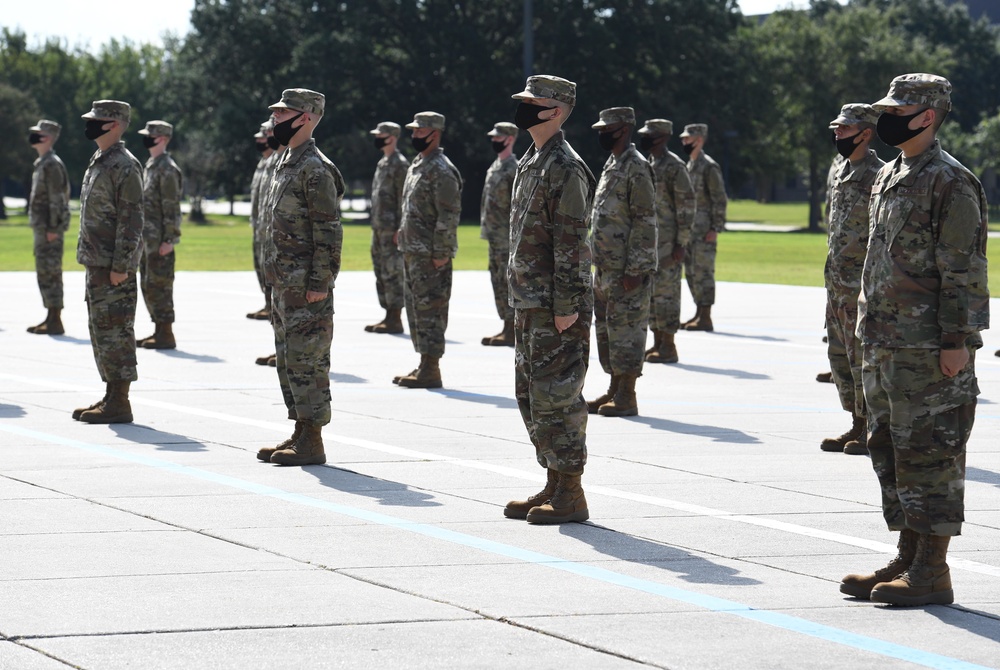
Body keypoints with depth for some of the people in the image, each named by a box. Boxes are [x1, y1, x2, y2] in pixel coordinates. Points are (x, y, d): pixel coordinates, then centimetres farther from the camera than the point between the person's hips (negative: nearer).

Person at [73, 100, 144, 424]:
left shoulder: (124, 166, -14)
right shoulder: (98, 162, 16)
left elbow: (131, 220, -18)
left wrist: (120, 266, -21)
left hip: (114, 267, -10)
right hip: (96, 263, 10)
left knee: (114, 331, -8)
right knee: (100, 330, 13)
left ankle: (119, 403, -6)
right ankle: (110, 397, 19)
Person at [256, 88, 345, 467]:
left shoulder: (315, 169, -14)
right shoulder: (286, 163, 16)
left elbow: (329, 232, -18)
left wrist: (319, 282, -21)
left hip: (307, 287, -10)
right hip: (284, 285, 10)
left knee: (307, 362, -7)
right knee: (288, 361, 13)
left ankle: (312, 443, -4)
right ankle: (300, 433, 19)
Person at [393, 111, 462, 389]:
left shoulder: (442, 171, -14)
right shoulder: (416, 165, 16)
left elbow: (449, 216, -18)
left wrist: (441, 253, -20)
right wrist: (403, 236, 18)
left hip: (431, 255, -10)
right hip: (412, 252, 10)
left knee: (430, 309, -8)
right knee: (416, 308, 13)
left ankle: (431, 370, -6)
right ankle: (423, 366, 19)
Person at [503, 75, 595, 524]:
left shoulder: (565, 168, -15)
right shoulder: (530, 163, 16)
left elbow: (571, 242, -19)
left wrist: (567, 306, -21)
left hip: (557, 306, -10)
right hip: (530, 302, 10)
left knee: (556, 396, -7)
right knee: (531, 396, 13)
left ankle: (571, 495, -2)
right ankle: (554, 483, 20)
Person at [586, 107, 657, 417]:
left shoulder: (636, 168, -14)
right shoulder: (611, 166, 17)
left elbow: (645, 222, -18)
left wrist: (635, 269, -21)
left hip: (627, 271, -10)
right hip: (605, 268, 10)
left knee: (626, 329, -6)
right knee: (606, 330, 13)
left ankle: (627, 397, -3)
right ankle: (614, 391, 20)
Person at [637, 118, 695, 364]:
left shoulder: (674, 166, -12)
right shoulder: (648, 165, 16)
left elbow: (687, 205, -15)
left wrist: (681, 243, -18)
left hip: (668, 242, -9)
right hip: (648, 241, 9)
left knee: (666, 291, -7)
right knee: (650, 292, 10)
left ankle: (668, 347, -4)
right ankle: (657, 344, 16)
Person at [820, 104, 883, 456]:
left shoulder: (879, 176, -13)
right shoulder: (840, 173, 14)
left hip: (863, 284, -9)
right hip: (837, 282, 9)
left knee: (864, 358, -5)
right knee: (840, 357, 12)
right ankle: (857, 426, 20)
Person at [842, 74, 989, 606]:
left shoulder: (951, 183, -12)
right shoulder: (888, 178, 16)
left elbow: (964, 271, -15)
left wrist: (957, 341, -19)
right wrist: (868, 331, 19)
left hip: (930, 349, -9)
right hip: (885, 343, 9)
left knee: (929, 453, -6)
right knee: (890, 450, 12)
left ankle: (932, 572, -2)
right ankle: (908, 559, 20)